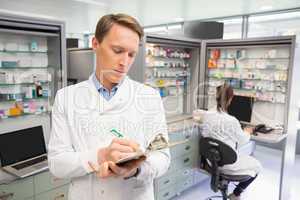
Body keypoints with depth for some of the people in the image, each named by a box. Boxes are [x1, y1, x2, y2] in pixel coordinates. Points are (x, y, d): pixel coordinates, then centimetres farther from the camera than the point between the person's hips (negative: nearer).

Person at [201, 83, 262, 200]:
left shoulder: (207, 115, -9)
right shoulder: (231, 121, -28)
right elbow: (242, 141, -11)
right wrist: (247, 132, 13)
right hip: (227, 163, -7)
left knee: (245, 157, 33)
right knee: (257, 166, 20)